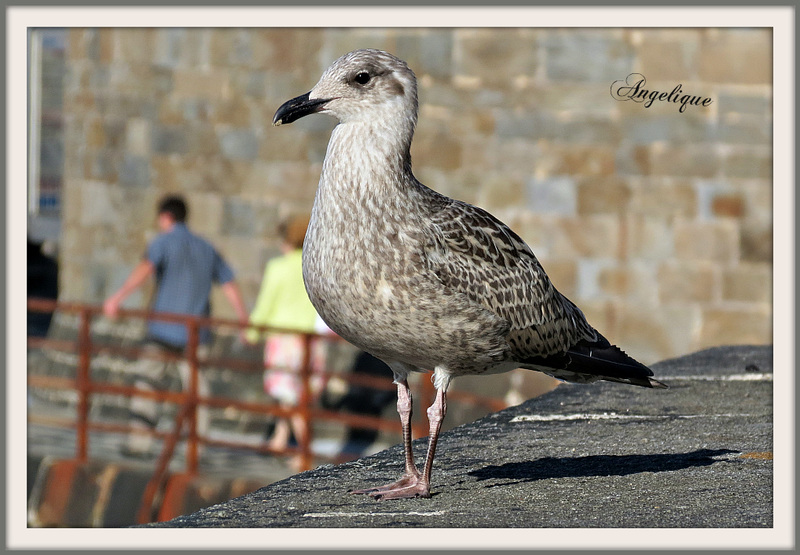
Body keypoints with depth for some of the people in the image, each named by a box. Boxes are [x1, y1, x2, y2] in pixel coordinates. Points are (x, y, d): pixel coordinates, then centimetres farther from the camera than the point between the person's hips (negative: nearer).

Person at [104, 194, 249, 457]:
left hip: (164, 329, -4)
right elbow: (230, 285, 12)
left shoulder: (164, 242, -2)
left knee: (147, 382, 1)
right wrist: (245, 321, 18)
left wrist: (117, 297, -30)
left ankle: (140, 442, -5)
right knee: (196, 388, 8)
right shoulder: (206, 248, 13)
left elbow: (145, 269, -21)